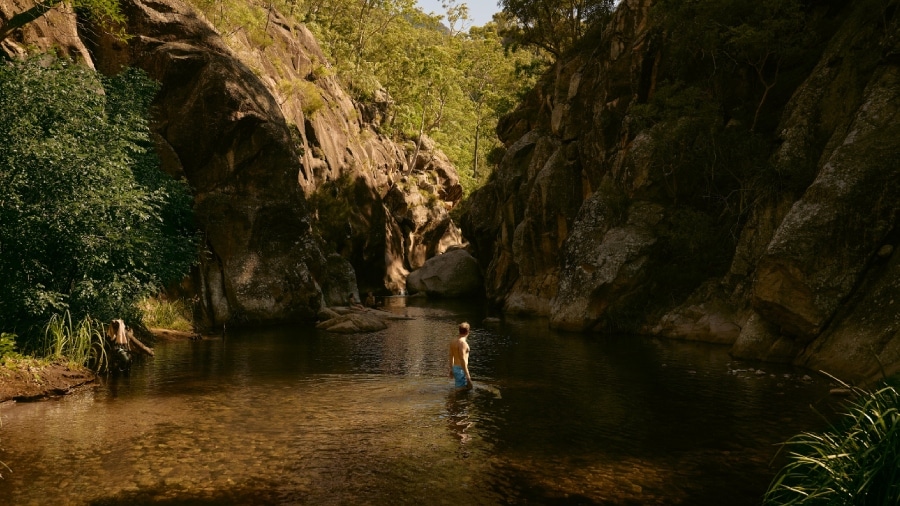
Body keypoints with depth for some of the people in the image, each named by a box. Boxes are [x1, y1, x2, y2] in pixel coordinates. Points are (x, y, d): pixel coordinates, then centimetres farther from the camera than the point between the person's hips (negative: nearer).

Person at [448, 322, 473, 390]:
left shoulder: (453, 340, 7)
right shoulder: (462, 342, -20)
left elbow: (451, 356, 14)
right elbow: (462, 359, -24)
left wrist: (451, 369, 23)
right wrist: (467, 374, -21)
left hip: (455, 368, 9)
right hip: (461, 369, -9)